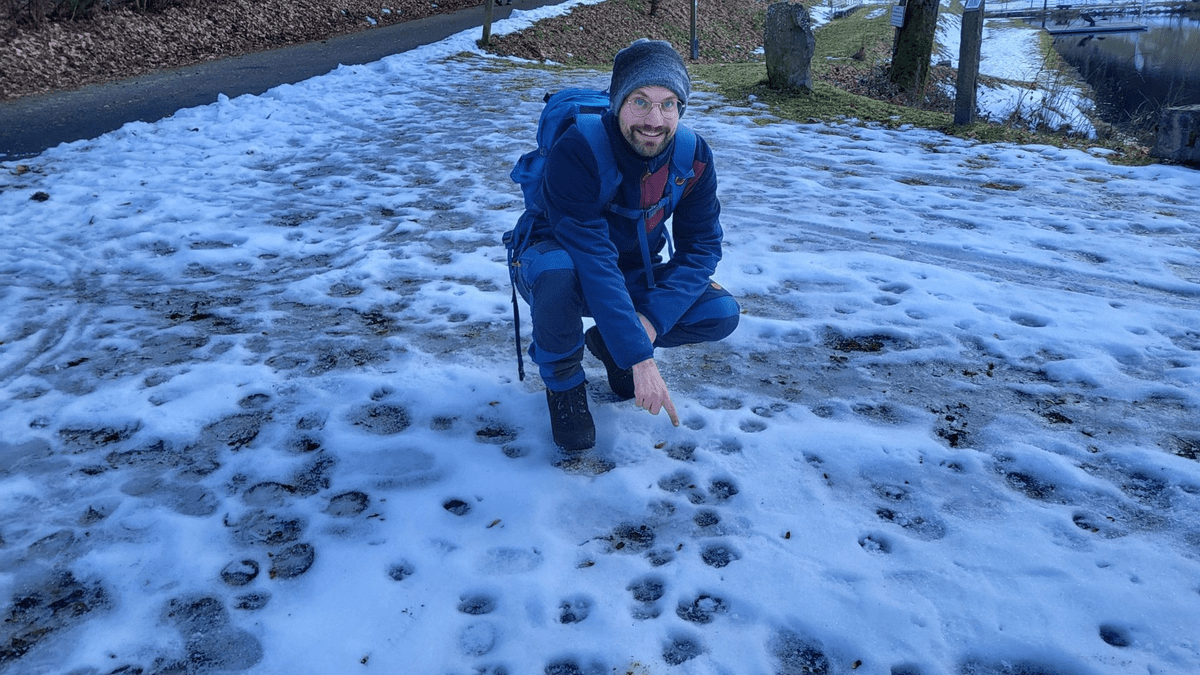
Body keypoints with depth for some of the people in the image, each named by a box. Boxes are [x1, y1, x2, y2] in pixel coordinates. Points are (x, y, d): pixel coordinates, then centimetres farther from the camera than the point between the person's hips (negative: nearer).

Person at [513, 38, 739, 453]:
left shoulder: (694, 158, -14)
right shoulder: (577, 151, -31)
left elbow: (701, 246, -14)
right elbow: (592, 259, -38)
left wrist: (652, 318, -31)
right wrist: (639, 358, -43)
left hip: (636, 275, 5)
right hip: (567, 265, -4)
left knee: (722, 313, -17)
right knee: (556, 271, -40)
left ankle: (607, 342, 9)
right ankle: (563, 381, -9)